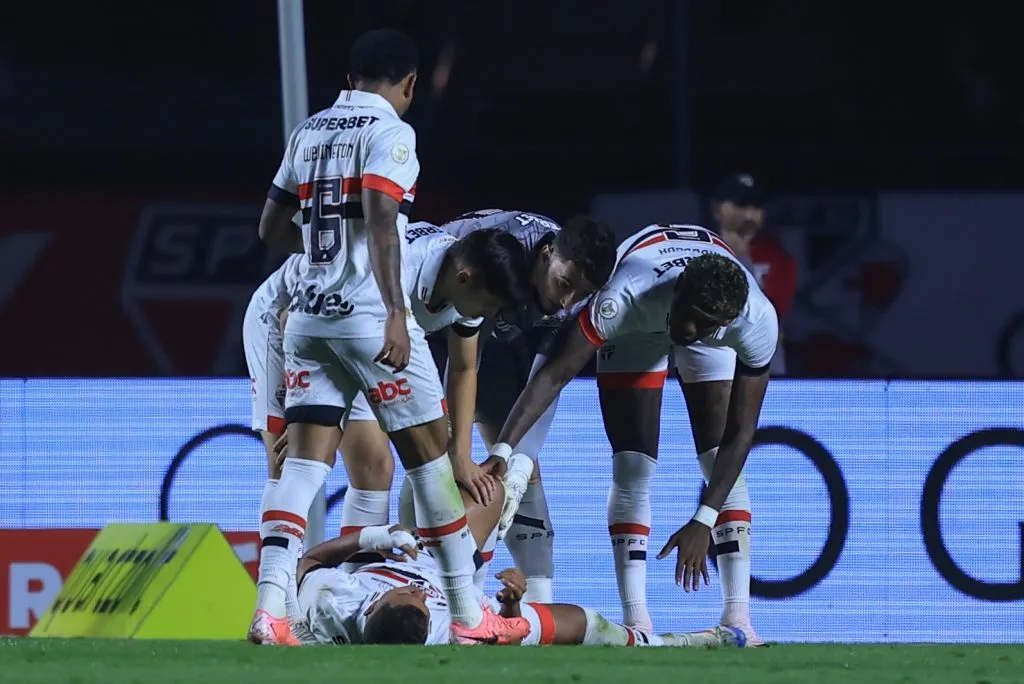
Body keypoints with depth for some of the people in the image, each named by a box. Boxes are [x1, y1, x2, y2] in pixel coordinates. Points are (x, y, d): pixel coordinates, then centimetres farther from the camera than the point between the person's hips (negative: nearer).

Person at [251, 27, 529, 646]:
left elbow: (272, 228, 19)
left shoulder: (310, 131, 14)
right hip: (367, 313, -6)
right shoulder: (389, 132, -7)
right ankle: (468, 615, 11)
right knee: (429, 452, 5)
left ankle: (269, 610, -14)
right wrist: (395, 314, -25)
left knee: (304, 462, 1)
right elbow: (381, 222, -20)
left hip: (310, 315, 6)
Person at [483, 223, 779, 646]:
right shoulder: (625, 298, -46)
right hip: (638, 325, -1)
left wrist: (703, 523, -36)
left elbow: (741, 432, -32)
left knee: (723, 463, -10)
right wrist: (502, 451, -53)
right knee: (633, 467, -12)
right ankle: (635, 619, -13)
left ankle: (737, 617, -7)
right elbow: (554, 375, -44)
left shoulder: (758, 322, -39)